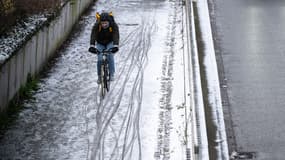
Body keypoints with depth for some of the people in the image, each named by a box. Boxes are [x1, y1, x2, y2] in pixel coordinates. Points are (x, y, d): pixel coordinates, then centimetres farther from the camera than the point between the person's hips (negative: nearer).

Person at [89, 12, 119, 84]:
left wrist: (115, 46, -59)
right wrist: (92, 46, -57)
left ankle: (111, 74, -9)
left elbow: (116, 36, -42)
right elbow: (93, 36, -40)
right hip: (100, 44, 0)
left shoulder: (114, 26, -30)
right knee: (100, 60, -13)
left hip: (110, 43, 0)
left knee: (110, 56, -23)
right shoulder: (96, 26, -29)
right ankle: (100, 76, 6)